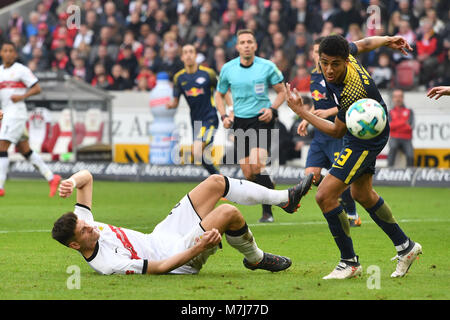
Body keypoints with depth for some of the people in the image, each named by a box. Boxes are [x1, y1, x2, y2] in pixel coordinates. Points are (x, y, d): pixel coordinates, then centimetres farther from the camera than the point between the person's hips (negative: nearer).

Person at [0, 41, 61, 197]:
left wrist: (22, 96, -19)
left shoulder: (21, 70, -5)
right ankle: (51, 177, 17)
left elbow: (37, 88, -5)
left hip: (17, 113, -8)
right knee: (25, 150, 10)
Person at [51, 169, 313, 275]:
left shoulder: (80, 222, -11)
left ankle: (285, 198, 23)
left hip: (162, 235, 9)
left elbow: (87, 177, -4)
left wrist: (72, 182, -28)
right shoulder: (107, 263, -32)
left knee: (216, 182, 5)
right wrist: (199, 247, -33)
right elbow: (159, 268, -28)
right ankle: (256, 259, 5)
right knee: (229, 213, -26)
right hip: (181, 257, -9)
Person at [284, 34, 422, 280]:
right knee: (362, 194, 23)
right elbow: (364, 44, 6)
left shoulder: (354, 92, -38)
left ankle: (349, 263, -1)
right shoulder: (344, 53, -17)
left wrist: (300, 111, -25)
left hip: (368, 139, -9)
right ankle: (405, 246, 39)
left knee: (325, 195, -15)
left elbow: (337, 131, -24)